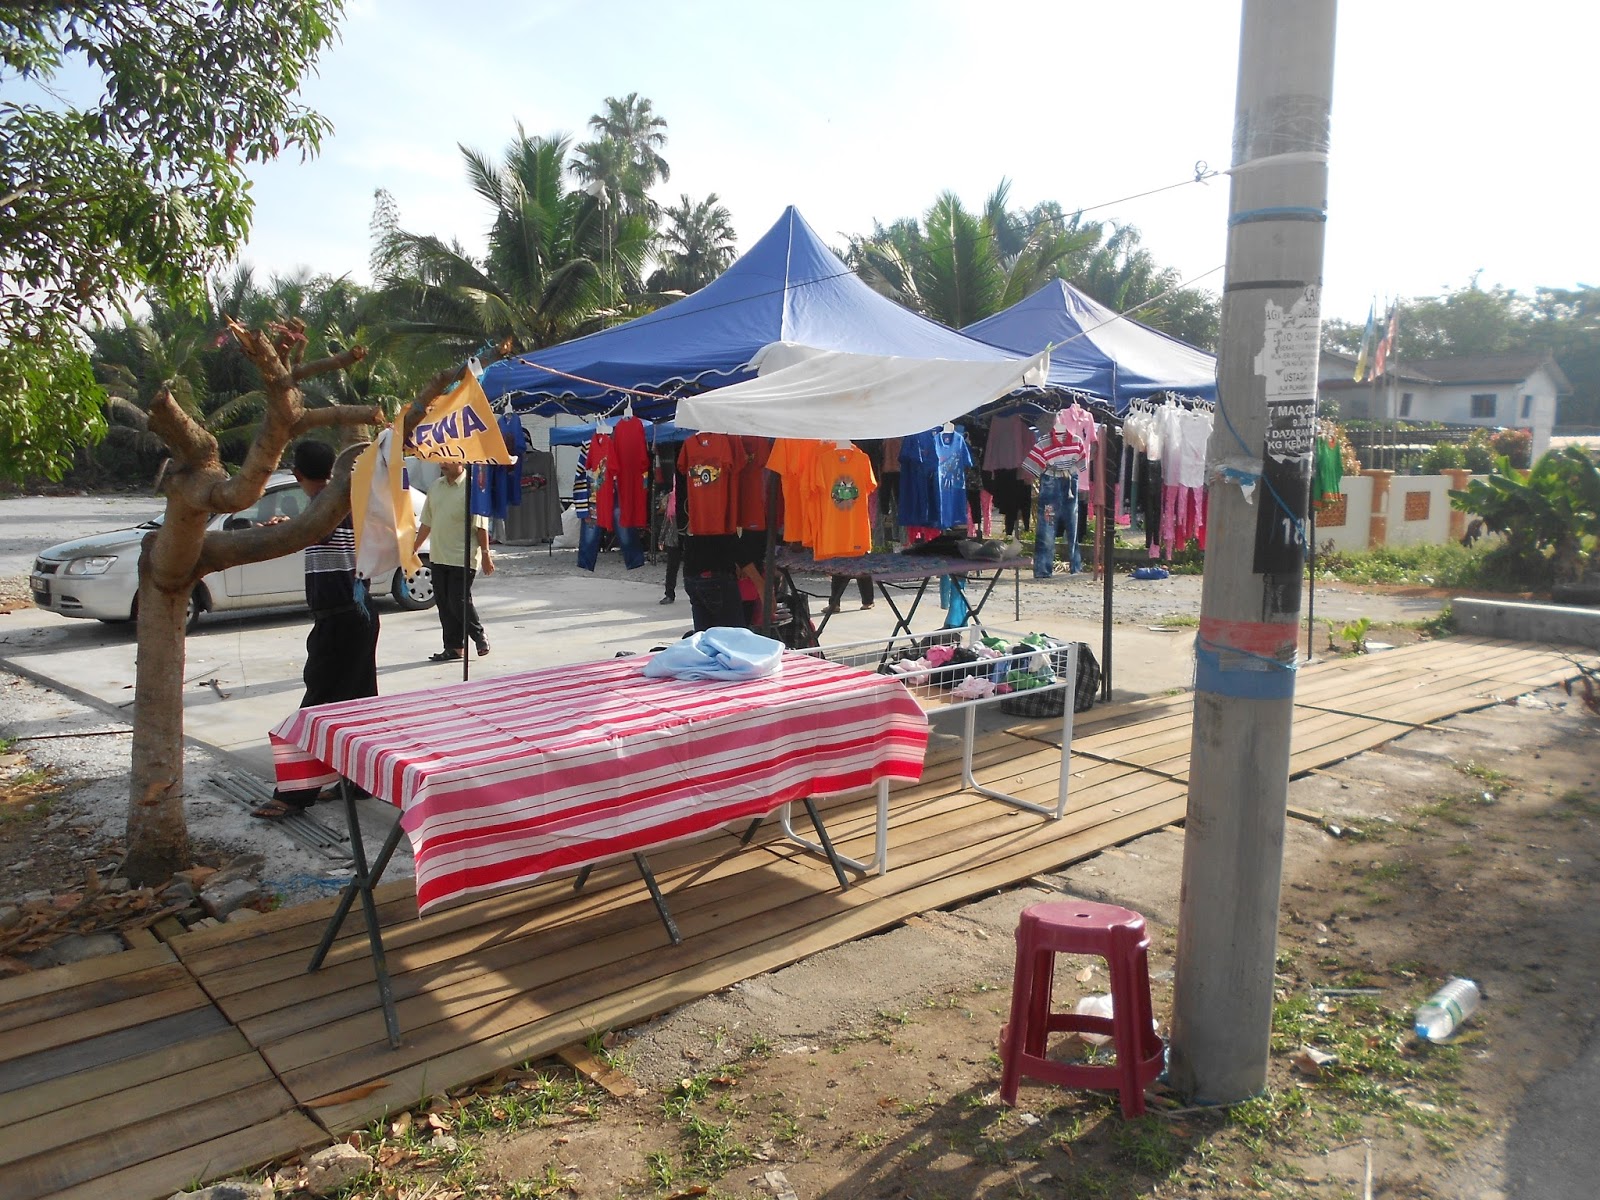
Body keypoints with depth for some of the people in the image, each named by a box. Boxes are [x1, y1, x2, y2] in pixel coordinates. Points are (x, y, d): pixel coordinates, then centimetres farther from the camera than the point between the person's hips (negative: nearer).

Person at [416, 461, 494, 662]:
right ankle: (454, 648, 14)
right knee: (444, 604, 7)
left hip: (463, 558, -7)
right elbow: (426, 522, 18)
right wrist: (414, 548, 17)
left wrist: (485, 554, -14)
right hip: (438, 557, 7)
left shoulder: (471, 487, -10)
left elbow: (481, 526, -11)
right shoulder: (436, 486, 12)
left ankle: (480, 636, 17)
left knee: (459, 601, -7)